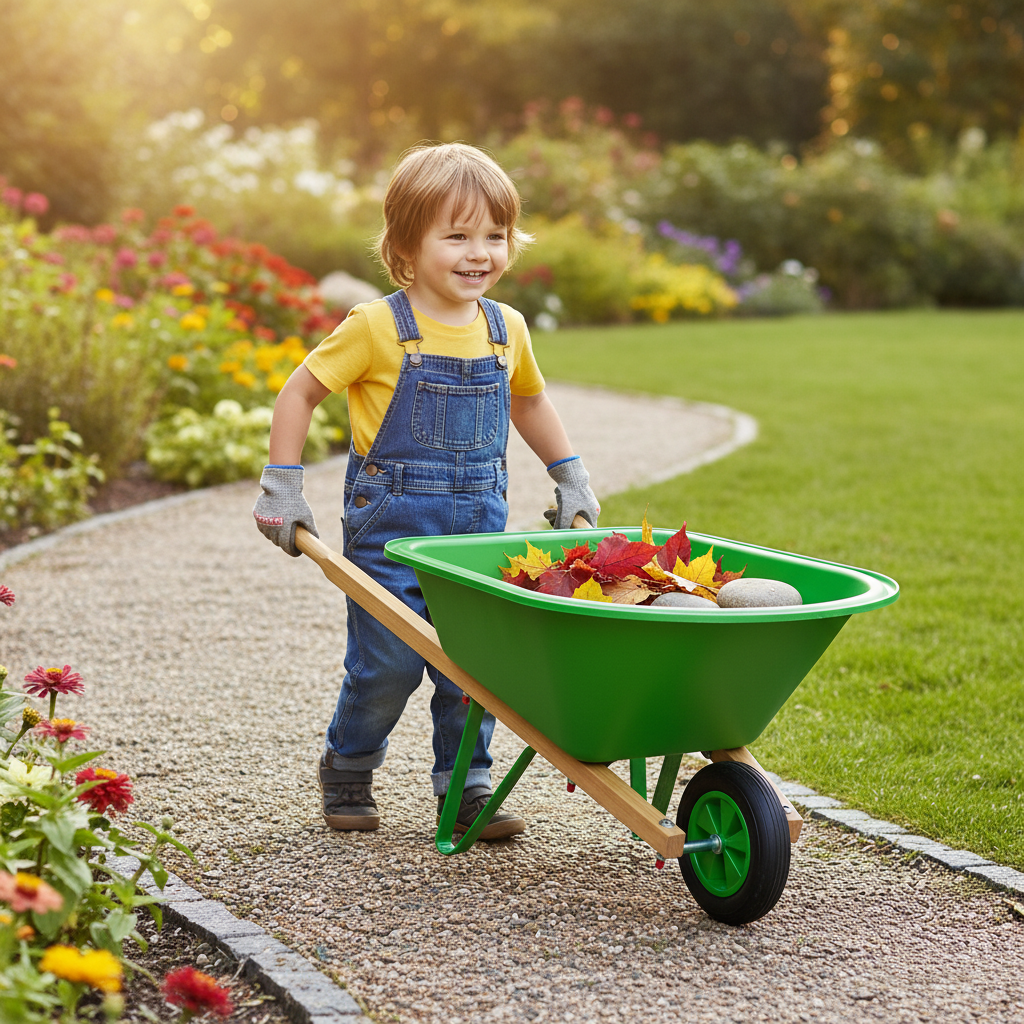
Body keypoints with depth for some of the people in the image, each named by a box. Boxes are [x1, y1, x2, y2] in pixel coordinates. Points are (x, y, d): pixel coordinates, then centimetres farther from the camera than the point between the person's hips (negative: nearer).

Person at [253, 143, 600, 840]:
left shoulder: (506, 329, 4)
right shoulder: (377, 328, -11)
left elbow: (529, 401, 23)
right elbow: (301, 392, -3)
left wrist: (572, 477, 21)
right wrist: (282, 489, -5)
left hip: (479, 522, 4)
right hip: (390, 525, -4)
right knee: (389, 663, 0)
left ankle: (466, 786, 21)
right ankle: (349, 767, 27)